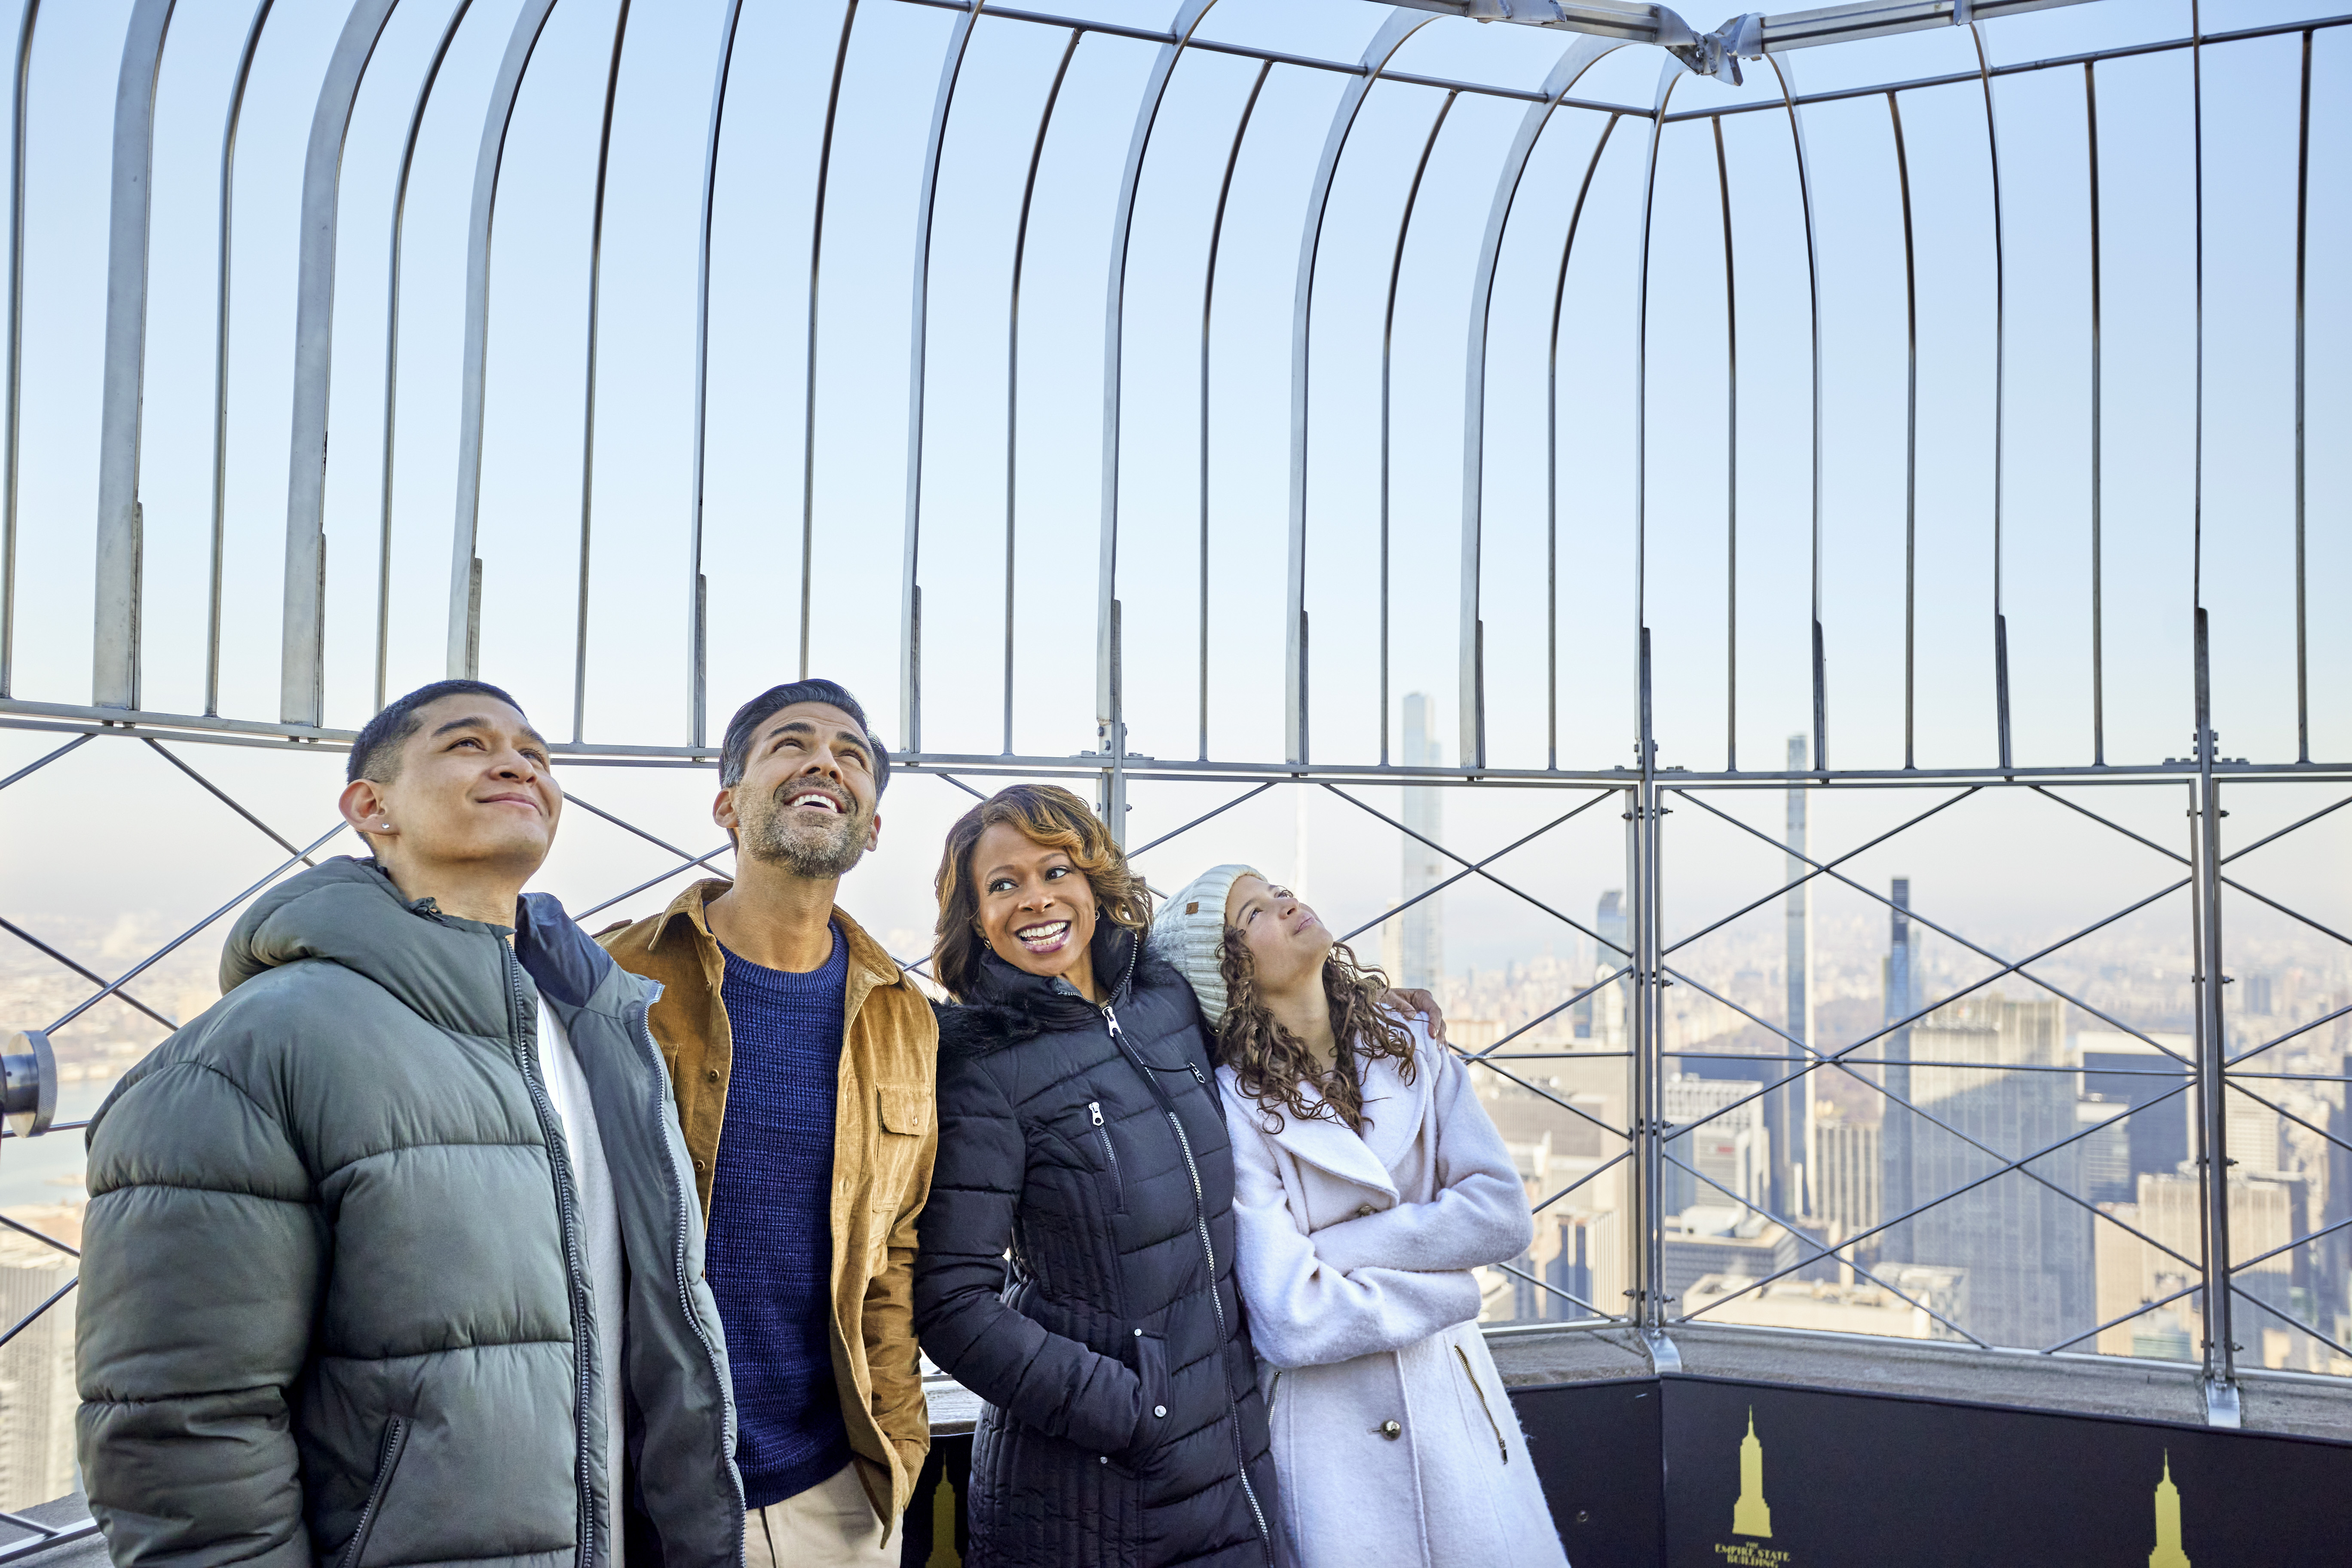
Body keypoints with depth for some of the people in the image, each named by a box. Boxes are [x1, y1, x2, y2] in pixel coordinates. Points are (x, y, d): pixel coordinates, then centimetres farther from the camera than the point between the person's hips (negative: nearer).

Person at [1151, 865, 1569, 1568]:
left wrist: (1339, 1246, -14)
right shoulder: (1236, 1109, -14)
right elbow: (1295, 1324, -20)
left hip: (1459, 1404, 5)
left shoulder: (1407, 1048, 4)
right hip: (1334, 1427, -5)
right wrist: (1444, 1287, -8)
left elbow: (1503, 1213, -5)